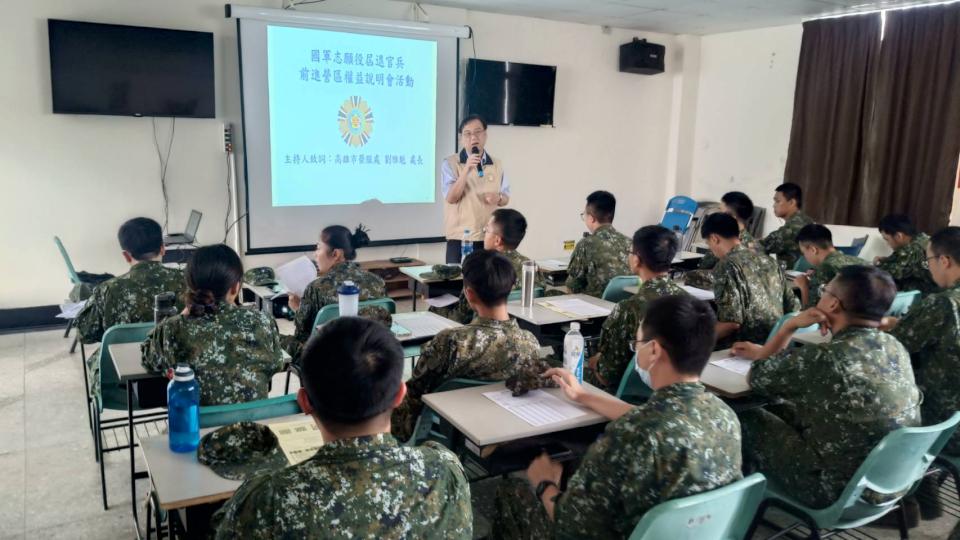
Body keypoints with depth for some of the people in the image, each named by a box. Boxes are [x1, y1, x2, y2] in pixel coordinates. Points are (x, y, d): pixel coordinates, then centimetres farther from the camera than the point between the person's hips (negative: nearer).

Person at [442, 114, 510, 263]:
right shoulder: (450, 163, -4)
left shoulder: (496, 164, 8)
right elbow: (451, 198, -14)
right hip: (460, 238, -3)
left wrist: (498, 198, -11)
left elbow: (506, 197, 13)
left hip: (490, 238, 3)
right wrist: (466, 169, -24)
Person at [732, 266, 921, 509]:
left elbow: (758, 377, -9)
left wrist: (790, 325, -3)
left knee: (749, 420, 11)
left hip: (841, 491, -7)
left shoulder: (827, 357, -28)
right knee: (782, 410, 20)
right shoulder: (895, 347, -2)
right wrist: (763, 351, 23)